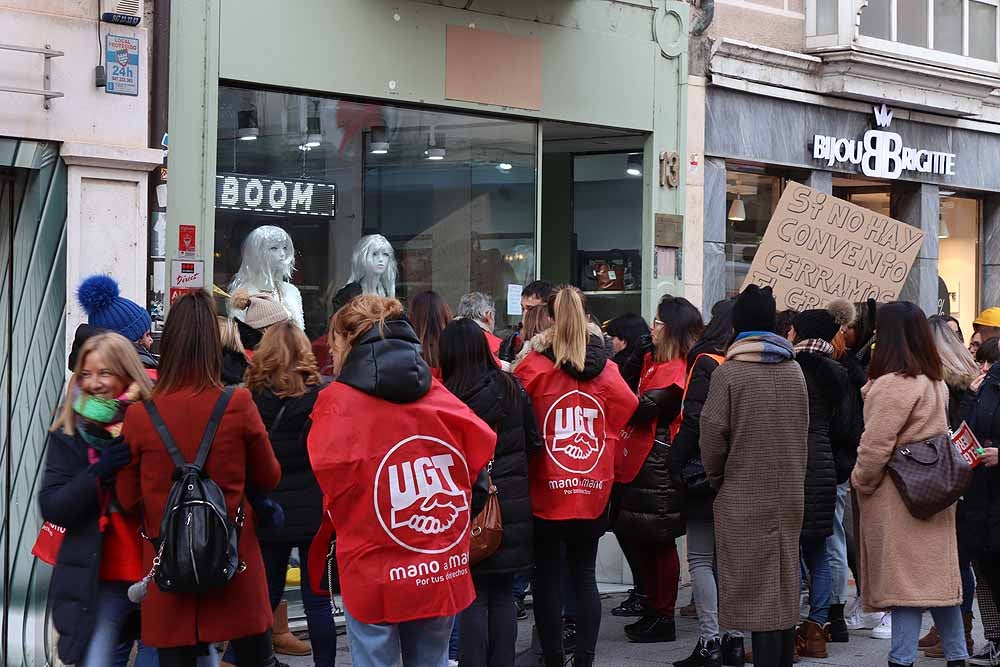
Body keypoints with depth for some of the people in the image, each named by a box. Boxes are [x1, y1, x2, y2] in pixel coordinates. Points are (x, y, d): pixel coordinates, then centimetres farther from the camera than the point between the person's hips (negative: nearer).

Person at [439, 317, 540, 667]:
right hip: (513, 504, 3)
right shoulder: (512, 388, -1)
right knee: (503, 595, 11)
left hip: (471, 507, -3)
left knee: (474, 598, 4)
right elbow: (533, 441, 5)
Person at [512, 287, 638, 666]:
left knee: (547, 578, 6)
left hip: (546, 492, -3)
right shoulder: (606, 368, -1)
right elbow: (627, 410, -1)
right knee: (584, 576, 11)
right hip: (594, 492, 3)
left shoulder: (533, 368, -10)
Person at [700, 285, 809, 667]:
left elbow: (712, 439, -9)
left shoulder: (728, 374, -11)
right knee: (785, 591, 13)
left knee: (757, 593, -3)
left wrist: (717, 480, 7)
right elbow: (802, 433, 9)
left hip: (745, 500, -5)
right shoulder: (794, 371, 3)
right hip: (789, 496, 5)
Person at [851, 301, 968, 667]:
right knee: (937, 573, 12)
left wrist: (860, 481, -2)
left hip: (899, 499, -8)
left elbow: (875, 446, -18)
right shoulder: (934, 382, 10)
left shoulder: (892, 384, -17)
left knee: (904, 578, -5)